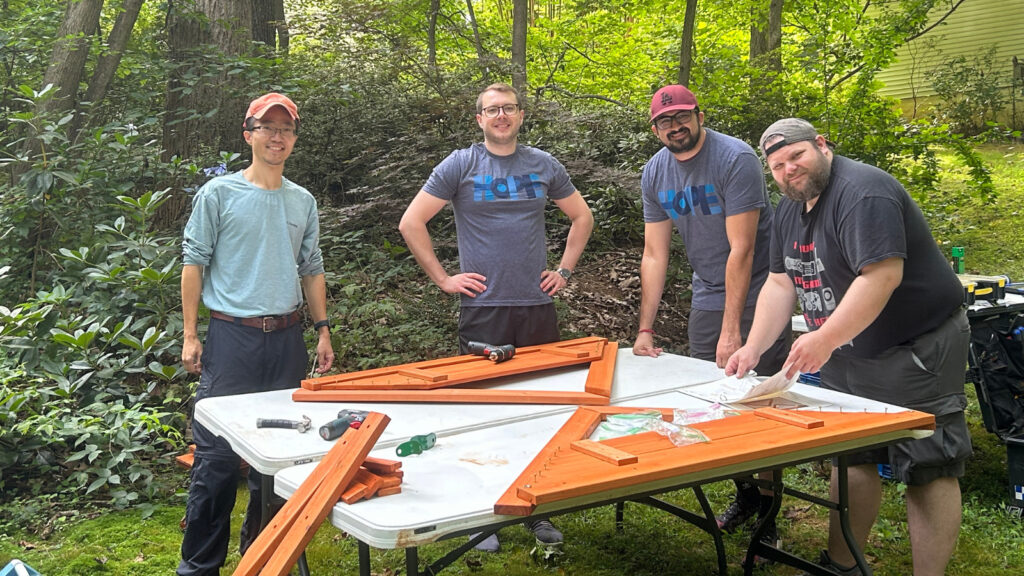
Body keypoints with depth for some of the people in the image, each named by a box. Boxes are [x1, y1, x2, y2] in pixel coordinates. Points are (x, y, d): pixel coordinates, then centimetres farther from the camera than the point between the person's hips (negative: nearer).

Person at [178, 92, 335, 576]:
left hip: (287, 337, 4)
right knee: (218, 455, -5)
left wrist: (322, 331, 13)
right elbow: (194, 263, 0)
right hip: (232, 336, -4)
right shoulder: (218, 194, -1)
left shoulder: (303, 202, 12)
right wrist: (190, 335, -5)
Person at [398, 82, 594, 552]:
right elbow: (411, 222, 0)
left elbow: (582, 217, 21)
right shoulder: (460, 166, 1)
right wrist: (442, 278, -4)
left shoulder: (544, 166, 10)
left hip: (537, 307, 3)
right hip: (482, 308, -3)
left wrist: (565, 270, 11)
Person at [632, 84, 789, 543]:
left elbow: (741, 249, -20)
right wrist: (645, 329, -2)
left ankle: (768, 513, 9)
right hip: (707, 299, 5)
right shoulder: (654, 174, 1)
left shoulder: (735, 159, -18)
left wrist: (731, 330, -22)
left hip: (756, 297, -5)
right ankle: (744, 493, 27)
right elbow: (654, 254, 3)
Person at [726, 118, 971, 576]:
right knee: (852, 458, 14)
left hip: (916, 349, -9)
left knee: (928, 469, -5)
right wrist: (753, 348, -1)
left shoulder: (863, 193, -21)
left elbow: (881, 275, -30)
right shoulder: (790, 210, 9)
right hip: (848, 355, 9)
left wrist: (824, 340, -34)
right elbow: (781, 283, 10)